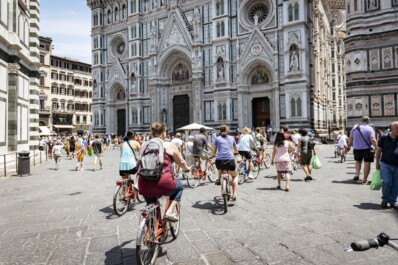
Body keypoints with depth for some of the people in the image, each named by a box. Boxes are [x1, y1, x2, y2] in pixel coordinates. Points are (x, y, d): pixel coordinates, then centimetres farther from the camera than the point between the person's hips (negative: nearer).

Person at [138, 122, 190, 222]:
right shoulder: (169, 145, 2)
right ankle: (169, 212, 13)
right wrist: (186, 168, 34)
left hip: (144, 185, 5)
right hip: (162, 183, -4)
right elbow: (181, 162, 11)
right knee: (179, 186, 26)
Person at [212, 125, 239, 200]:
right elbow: (236, 151, 30)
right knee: (234, 177, 24)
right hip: (230, 160, 0)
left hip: (219, 161, 1)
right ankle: (234, 194, 9)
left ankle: (218, 179, 22)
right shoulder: (232, 138, 17)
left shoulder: (217, 138, 13)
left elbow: (214, 152, 19)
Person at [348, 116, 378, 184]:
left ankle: (357, 174, 7)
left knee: (358, 161, 23)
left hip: (356, 148, 4)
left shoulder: (355, 127, 3)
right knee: (367, 163, 4)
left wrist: (349, 145, 22)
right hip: (366, 149, -4)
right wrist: (377, 148, -13)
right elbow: (373, 140, -18)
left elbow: (350, 138, 10)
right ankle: (364, 180, 6)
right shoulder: (369, 128, -9)